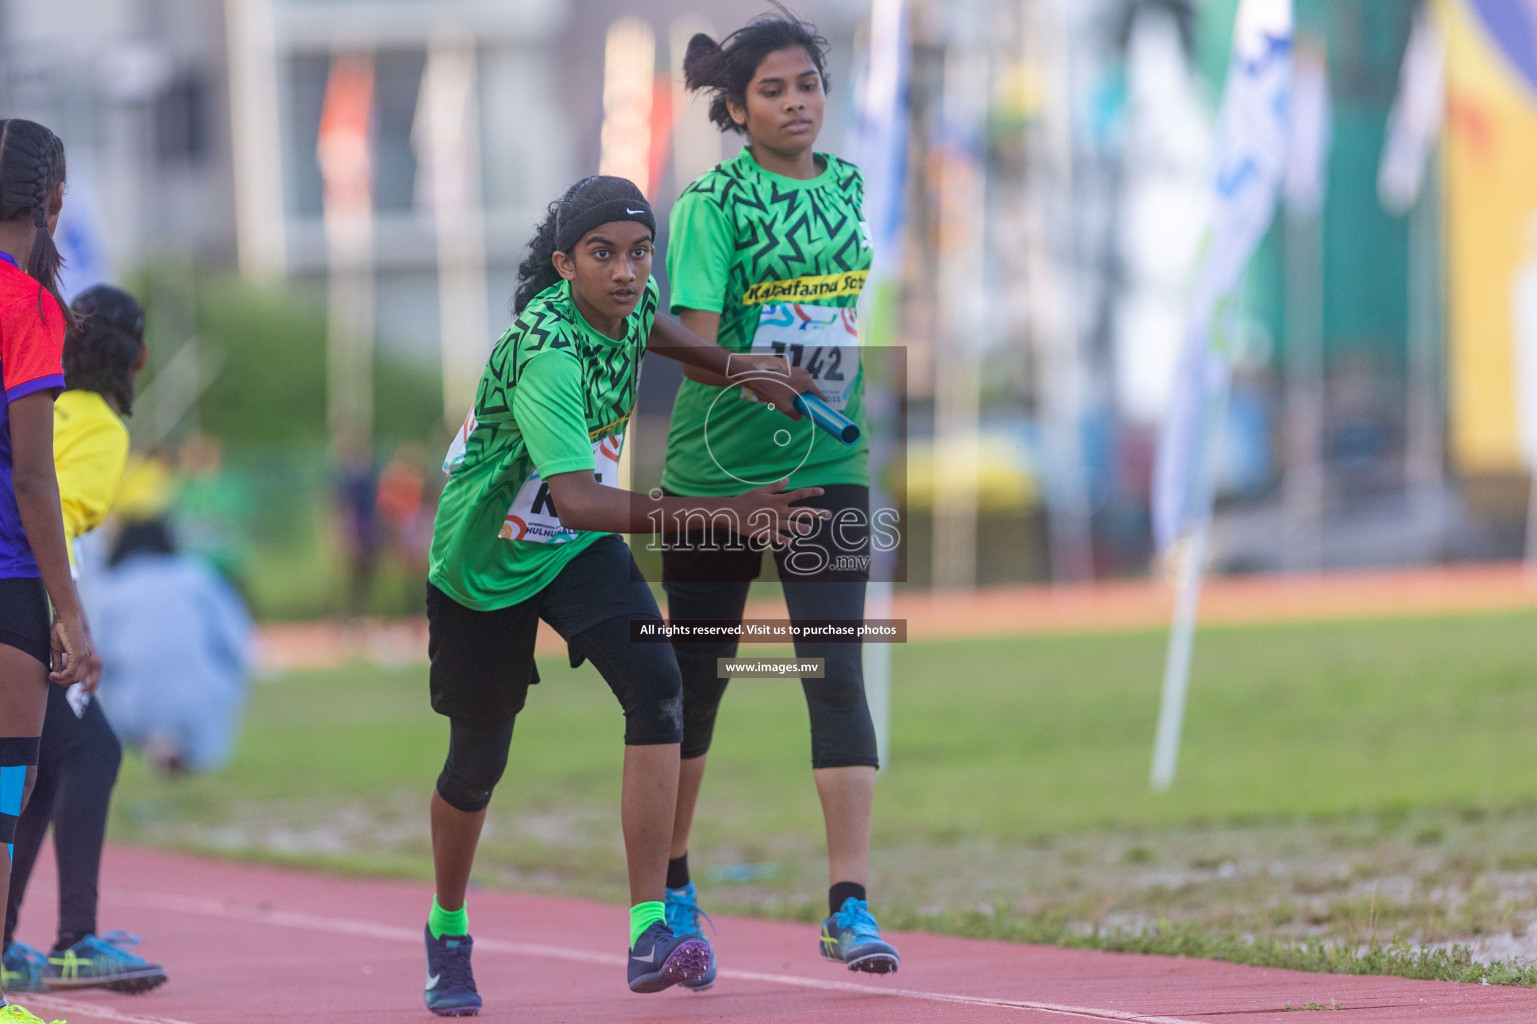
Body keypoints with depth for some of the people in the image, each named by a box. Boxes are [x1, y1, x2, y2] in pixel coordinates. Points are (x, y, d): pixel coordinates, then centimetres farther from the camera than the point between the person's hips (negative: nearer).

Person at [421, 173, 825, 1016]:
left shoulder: (629, 305, -10)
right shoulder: (544, 355, -34)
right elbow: (575, 499, -47)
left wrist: (732, 365, 4)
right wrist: (722, 512, -54)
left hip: (581, 552, 6)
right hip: (484, 558, -5)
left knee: (656, 686, -20)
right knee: (478, 758, 7)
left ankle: (649, 932, -25)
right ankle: (446, 933, 37)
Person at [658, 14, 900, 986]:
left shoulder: (849, 186, 6)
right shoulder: (713, 202, -9)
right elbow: (695, 341, -19)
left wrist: (850, 373, 9)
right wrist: (743, 369, -35)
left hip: (827, 468, 3)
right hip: (715, 467, -3)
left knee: (836, 674, -9)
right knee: (695, 680, 8)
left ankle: (851, 905, -12)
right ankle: (672, 888, 26)